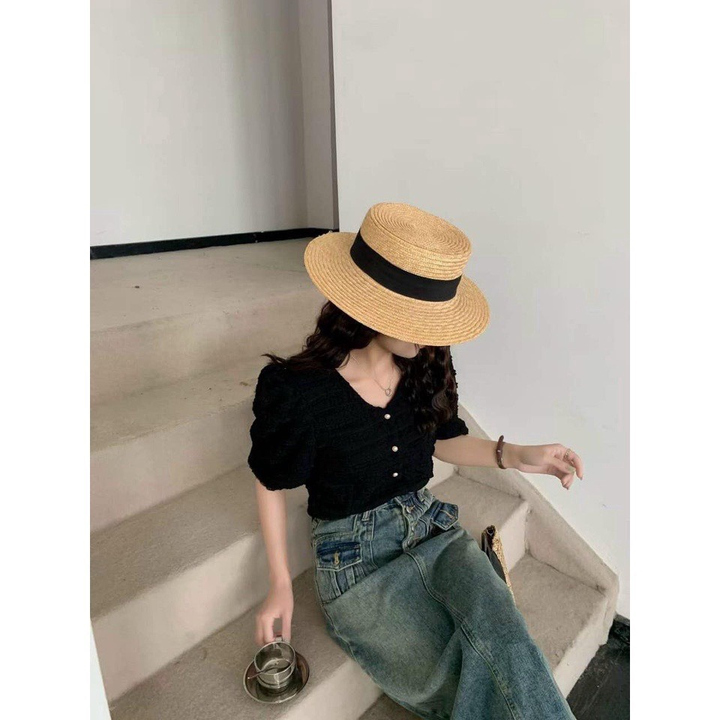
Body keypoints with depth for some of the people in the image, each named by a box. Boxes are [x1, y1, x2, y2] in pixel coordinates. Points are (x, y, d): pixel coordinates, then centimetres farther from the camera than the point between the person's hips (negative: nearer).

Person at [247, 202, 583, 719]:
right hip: (357, 562, -4)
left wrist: (515, 456, -5)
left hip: (433, 527, 4)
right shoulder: (297, 390, -20)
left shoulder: (427, 365, -6)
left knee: (506, 641, -25)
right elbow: (272, 485, -3)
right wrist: (281, 584, 1)